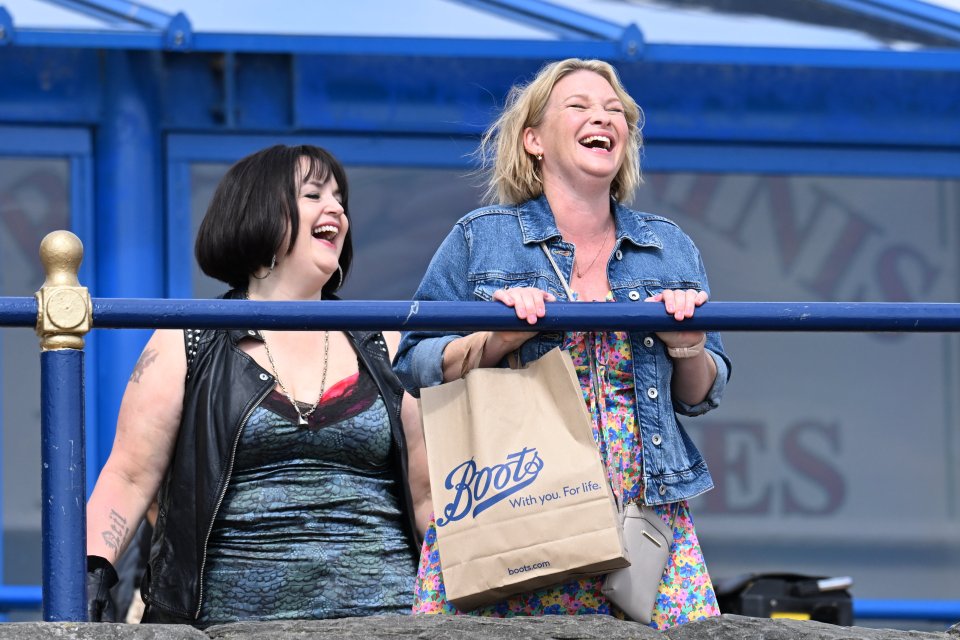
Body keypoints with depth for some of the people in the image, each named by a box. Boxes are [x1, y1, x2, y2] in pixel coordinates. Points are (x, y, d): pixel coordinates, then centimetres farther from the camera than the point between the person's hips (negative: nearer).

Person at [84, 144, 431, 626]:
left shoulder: (382, 348, 16)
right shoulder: (188, 345, 8)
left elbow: (427, 494, 16)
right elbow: (129, 477, 2)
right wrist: (91, 576, -13)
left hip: (376, 607, 2)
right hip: (224, 617, -2)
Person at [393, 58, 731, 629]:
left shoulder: (671, 249, 16)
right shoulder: (480, 239, 7)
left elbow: (701, 397, 17)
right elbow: (414, 367, 4)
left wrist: (688, 349, -4)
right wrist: (499, 340, -12)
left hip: (647, 515, 2)